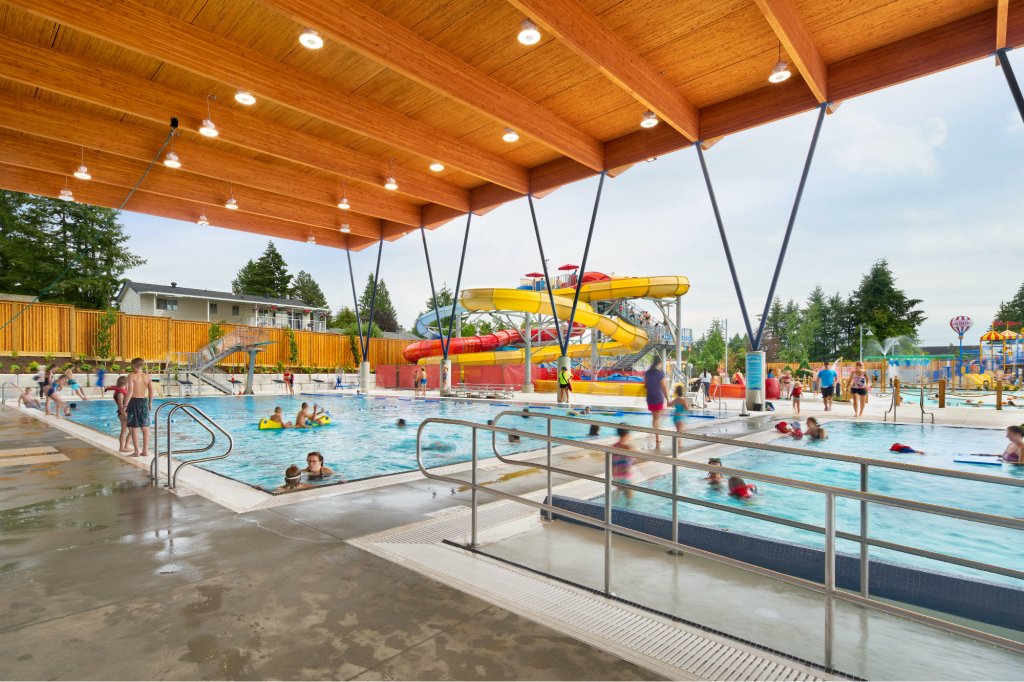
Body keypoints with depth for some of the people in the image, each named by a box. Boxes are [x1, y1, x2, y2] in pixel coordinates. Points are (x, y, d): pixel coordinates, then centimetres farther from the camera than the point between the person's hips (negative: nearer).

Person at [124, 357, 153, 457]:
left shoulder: (131, 376, -7)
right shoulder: (147, 376, 6)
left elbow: (130, 391, -16)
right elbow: (151, 391, 6)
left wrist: (125, 405, -15)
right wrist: (150, 403, 17)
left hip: (134, 401, -4)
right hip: (144, 401, 4)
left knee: (134, 428, 2)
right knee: (145, 427, 10)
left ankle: (136, 452, 4)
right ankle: (145, 450, 13)